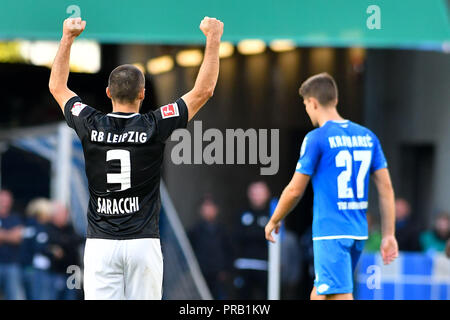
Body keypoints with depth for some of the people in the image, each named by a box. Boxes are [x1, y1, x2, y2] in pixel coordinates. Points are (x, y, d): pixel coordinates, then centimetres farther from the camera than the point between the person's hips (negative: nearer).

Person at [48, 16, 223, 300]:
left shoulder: (91, 126, 0)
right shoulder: (154, 127, -5)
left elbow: (57, 87, 18)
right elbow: (204, 90, 3)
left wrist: (68, 38, 26)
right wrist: (213, 38, 11)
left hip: (100, 242, 1)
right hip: (143, 242, -1)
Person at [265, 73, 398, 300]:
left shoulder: (316, 138, -8)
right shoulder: (367, 136, 10)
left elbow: (295, 190, -5)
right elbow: (386, 188, 8)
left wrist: (274, 221, 11)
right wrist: (388, 235, 11)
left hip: (330, 233, -7)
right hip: (358, 233, 7)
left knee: (341, 297, -10)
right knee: (319, 294, 18)